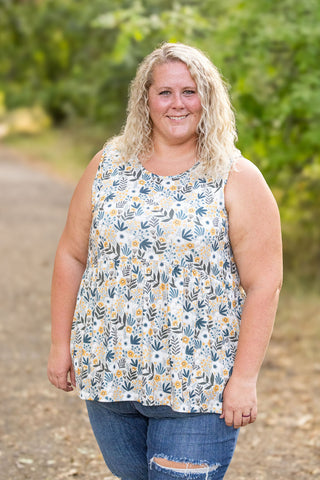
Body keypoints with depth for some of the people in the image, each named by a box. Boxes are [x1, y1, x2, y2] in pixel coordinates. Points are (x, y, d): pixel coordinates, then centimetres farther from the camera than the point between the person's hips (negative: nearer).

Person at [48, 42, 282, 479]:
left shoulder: (238, 181, -5)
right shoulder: (107, 168, 5)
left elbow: (264, 283, -9)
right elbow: (72, 255, 10)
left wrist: (244, 378, -13)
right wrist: (61, 344, 6)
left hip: (197, 386, -3)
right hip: (108, 375, 4)